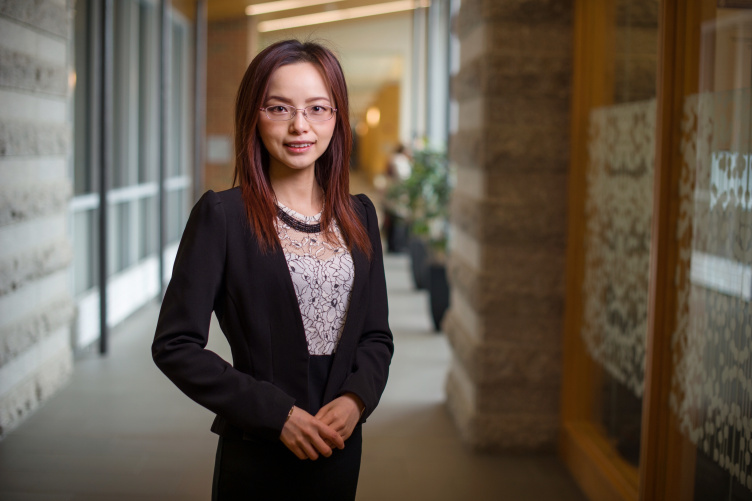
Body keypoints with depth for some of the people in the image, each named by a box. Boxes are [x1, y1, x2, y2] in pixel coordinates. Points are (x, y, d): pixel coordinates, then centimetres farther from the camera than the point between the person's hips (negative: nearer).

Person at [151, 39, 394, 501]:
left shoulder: (359, 216, 5)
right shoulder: (222, 215, -9)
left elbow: (376, 335, 9)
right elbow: (175, 346, -12)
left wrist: (356, 399, -11)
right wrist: (277, 414, -16)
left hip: (341, 450, 4)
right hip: (257, 456, -4)